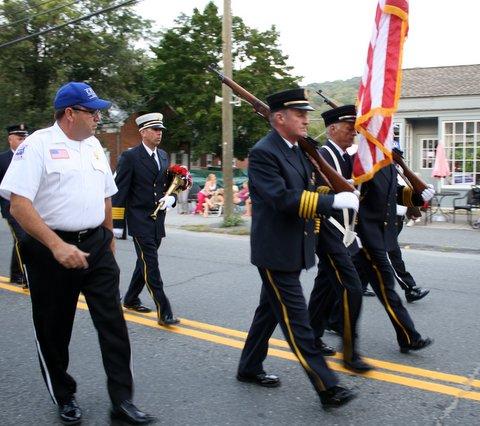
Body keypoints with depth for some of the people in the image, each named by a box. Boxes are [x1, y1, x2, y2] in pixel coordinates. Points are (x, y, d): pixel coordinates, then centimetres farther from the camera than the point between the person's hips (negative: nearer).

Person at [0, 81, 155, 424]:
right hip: (51, 249, -5)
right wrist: (57, 245, -25)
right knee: (54, 330, 10)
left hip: (96, 246, 5)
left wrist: (109, 240, 15)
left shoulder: (94, 145, 10)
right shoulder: (38, 144, -11)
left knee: (114, 324, 1)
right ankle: (64, 397, 30)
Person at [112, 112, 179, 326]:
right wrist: (117, 224, -12)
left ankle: (130, 300, 34)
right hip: (139, 220, -7)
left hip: (158, 220, 7)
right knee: (150, 264, -9)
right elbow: (119, 191, -10)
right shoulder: (130, 157, -9)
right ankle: (164, 312, -8)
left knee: (146, 262, 16)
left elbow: (169, 184, 22)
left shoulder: (163, 156, 12)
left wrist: (170, 198, -2)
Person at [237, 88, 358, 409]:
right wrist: (334, 201, -27)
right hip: (275, 252, -9)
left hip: (294, 249, 9)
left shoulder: (299, 151, 12)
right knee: (296, 319, -3)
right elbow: (283, 199, -26)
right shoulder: (263, 153, -16)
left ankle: (250, 368, 34)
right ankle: (327, 387, 1)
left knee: (270, 310, 19)